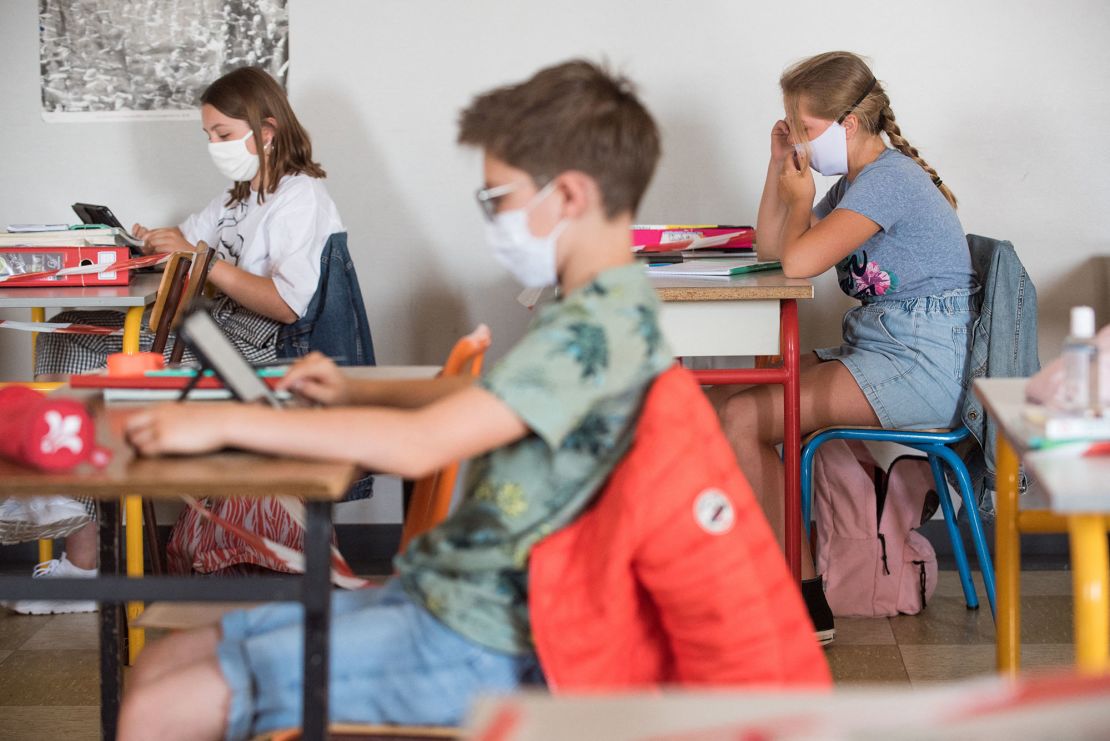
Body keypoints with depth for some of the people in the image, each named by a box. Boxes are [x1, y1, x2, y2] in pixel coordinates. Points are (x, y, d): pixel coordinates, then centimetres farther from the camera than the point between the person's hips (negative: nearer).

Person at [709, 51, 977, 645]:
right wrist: (779, 166, 13)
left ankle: (805, 601, -11)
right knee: (722, 401, 0)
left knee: (740, 419, -19)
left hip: (921, 367, -10)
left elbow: (798, 262, -23)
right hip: (880, 348, 10)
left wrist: (800, 199, -3)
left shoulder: (889, 179, -14)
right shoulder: (855, 182, 18)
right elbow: (770, 248, 21)